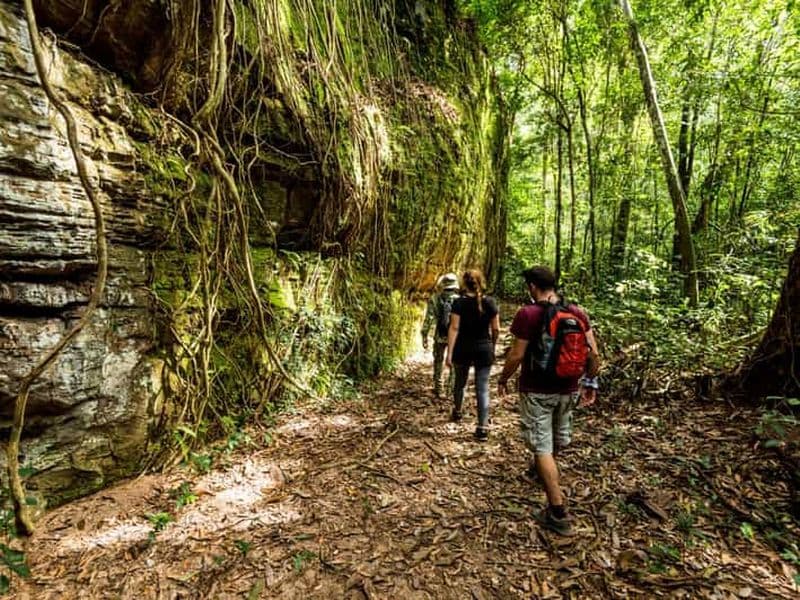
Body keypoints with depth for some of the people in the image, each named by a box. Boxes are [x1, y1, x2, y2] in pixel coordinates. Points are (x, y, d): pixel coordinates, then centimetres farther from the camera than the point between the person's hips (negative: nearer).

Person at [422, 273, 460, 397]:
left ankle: (437, 388, 22)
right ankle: (451, 387, 15)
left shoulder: (434, 299, -7)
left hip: (439, 337, 1)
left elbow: (428, 319, -9)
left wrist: (424, 336, -3)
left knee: (438, 362, 18)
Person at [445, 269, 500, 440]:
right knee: (483, 388, 3)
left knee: (460, 382, 21)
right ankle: (483, 427, 0)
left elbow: (454, 328, -14)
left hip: (463, 349, 0)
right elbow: (496, 329, 1)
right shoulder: (490, 302, -3)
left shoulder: (460, 302, -10)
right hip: (484, 349, 1)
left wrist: (449, 353, -13)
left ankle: (457, 412, 43)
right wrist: (492, 346, 17)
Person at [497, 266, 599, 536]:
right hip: (568, 388, 6)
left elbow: (517, 355, -16)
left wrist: (503, 379, -1)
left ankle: (558, 513, 6)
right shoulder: (577, 312, -1)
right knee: (558, 439, 26)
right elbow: (593, 352, 0)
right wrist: (590, 382, 12)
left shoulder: (527, 314, -16)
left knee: (542, 447, 3)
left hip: (536, 390, -6)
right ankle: (543, 470, 54)